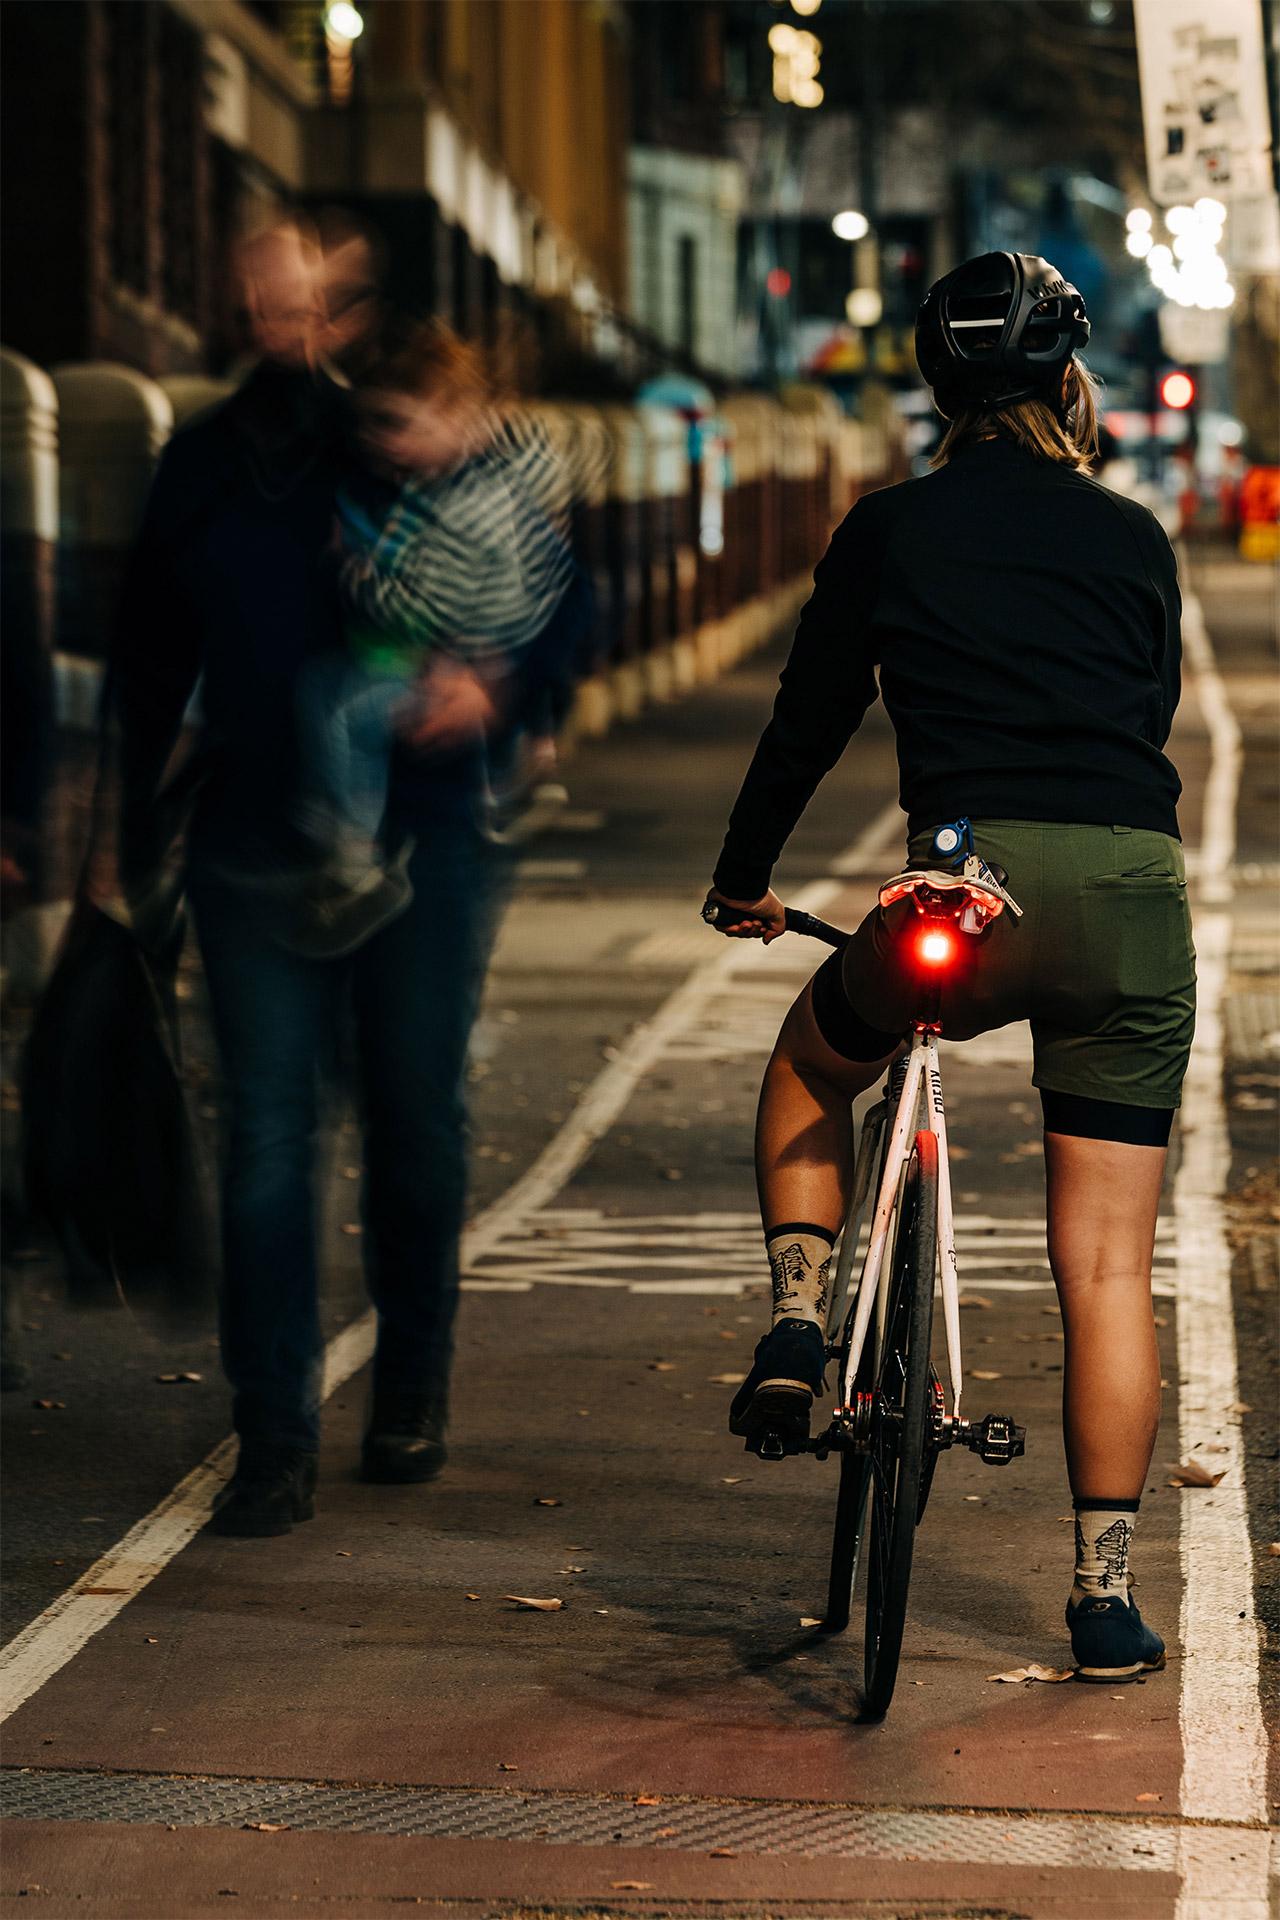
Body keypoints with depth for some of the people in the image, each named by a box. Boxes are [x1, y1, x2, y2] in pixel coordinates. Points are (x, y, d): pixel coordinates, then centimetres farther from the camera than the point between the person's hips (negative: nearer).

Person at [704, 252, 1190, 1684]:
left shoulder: (889, 531, 11)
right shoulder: (1133, 540, 16)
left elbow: (811, 719, 18)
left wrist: (743, 878, 34)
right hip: (1135, 888, 2)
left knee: (810, 1065, 30)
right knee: (1107, 1261, 7)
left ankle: (796, 1323, 13)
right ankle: (1106, 1590, 7)